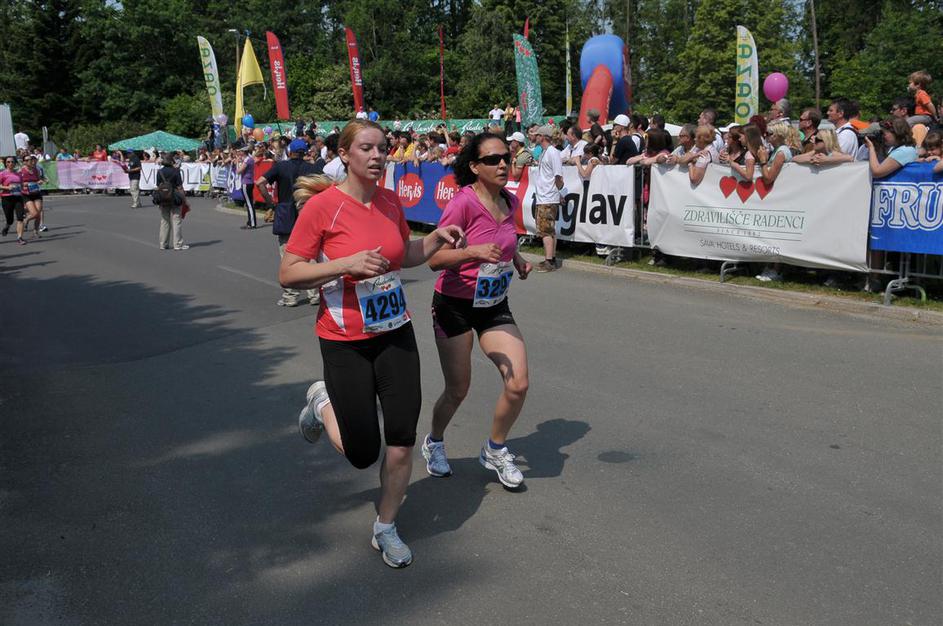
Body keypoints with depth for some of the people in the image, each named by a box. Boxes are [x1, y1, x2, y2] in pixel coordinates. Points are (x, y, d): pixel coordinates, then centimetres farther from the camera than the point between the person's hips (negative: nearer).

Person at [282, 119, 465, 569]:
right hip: (344, 342, -4)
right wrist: (348, 263, -25)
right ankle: (323, 403, 33)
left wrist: (438, 238, 2)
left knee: (402, 439, 1)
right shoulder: (322, 205, -15)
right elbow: (288, 274, -14)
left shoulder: (390, 201, 3)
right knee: (362, 454, 1)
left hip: (395, 334, 5)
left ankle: (386, 528, 24)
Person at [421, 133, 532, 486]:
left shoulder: (511, 202, 0)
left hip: (495, 306, 5)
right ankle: (434, 444, 37)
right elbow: (434, 259, -23)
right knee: (458, 390, 6)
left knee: (518, 385, -6)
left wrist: (517, 260, 4)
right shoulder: (463, 202, -21)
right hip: (455, 307, -5)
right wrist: (473, 252, -38)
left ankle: (495, 451, 19)